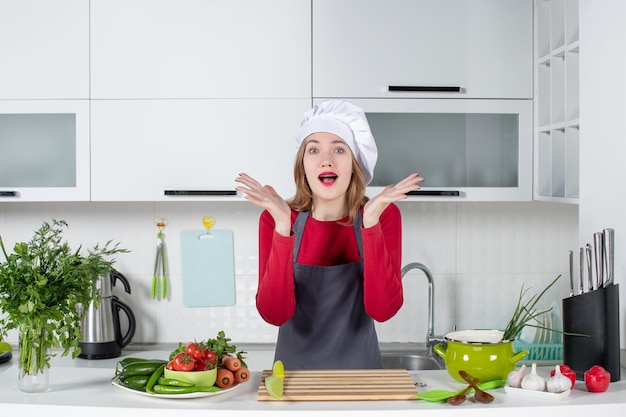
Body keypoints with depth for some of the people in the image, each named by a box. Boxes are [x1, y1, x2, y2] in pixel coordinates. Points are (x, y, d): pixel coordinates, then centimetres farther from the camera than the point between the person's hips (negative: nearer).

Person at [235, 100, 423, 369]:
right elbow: (274, 314, -17)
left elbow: (383, 309, -16)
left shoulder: (384, 216, -7)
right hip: (295, 367, 0)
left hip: (359, 367, 1)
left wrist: (371, 223, -24)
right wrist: (283, 227, -25)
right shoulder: (274, 220, -8)